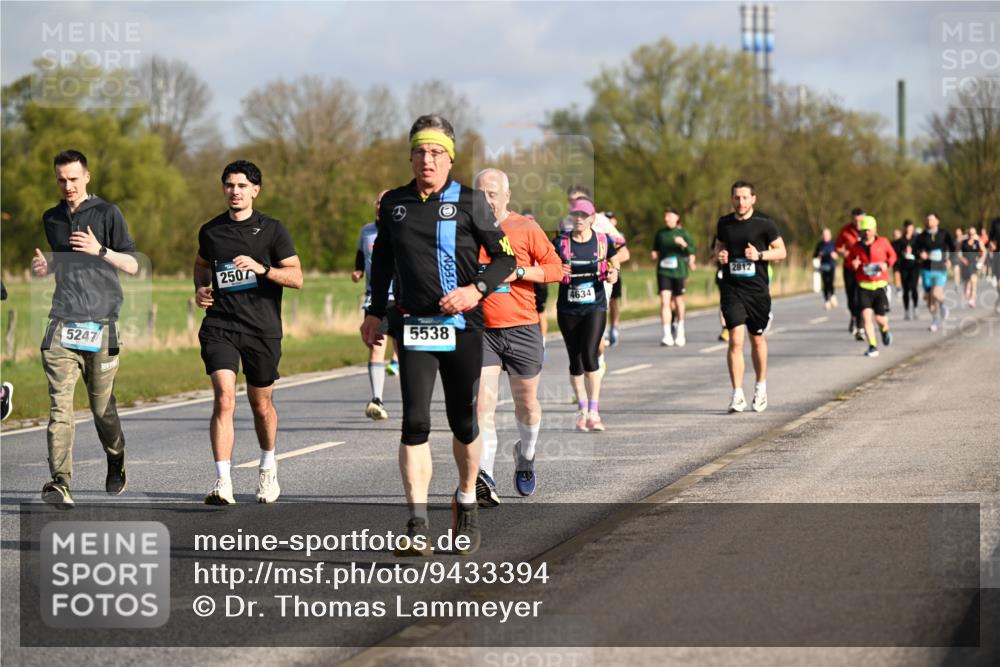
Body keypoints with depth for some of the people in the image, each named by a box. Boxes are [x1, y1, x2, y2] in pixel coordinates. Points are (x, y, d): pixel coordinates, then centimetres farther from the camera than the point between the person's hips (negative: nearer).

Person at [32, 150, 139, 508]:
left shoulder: (107, 213, 2)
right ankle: (60, 482, -19)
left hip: (100, 321, -3)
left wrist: (100, 250, -16)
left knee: (102, 405, 7)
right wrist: (44, 266, 9)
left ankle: (116, 461, 35)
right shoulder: (51, 218, 16)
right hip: (63, 319, 3)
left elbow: (132, 265, 0)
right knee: (60, 404, -11)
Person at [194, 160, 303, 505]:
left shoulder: (272, 230, 0)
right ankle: (223, 483, -21)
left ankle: (267, 467, 39)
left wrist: (261, 268, -18)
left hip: (262, 328, -1)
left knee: (261, 405, 12)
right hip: (219, 326, 1)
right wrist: (200, 289, 10)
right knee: (224, 398, -17)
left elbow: (296, 277, -3)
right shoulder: (211, 231, 8)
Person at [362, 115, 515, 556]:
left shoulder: (469, 202, 0)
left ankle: (467, 505, 33)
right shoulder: (393, 204, 9)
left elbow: (504, 257, 2)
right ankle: (417, 527, -14)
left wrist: (476, 290, -14)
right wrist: (374, 313, 20)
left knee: (463, 422, 8)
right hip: (413, 325, 1)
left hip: (461, 326, -1)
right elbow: (382, 260, 23)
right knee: (415, 421, -11)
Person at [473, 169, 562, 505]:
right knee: (483, 403, -13)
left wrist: (518, 272, -14)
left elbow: (555, 268, -2)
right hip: (480, 330, 0)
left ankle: (526, 455, 41)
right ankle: (484, 479, -21)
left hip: (522, 329, 0)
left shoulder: (526, 229, 0)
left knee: (526, 401, 13)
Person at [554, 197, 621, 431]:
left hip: (595, 306, -2)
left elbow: (614, 268, 13)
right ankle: (582, 410, 18)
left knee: (589, 355, -16)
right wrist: (558, 273, -15)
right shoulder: (561, 243, 1)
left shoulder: (604, 242, 1)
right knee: (575, 359, 6)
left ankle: (594, 412, -11)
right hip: (568, 309, 2)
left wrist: (613, 275, -10)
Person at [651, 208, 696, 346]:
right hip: (663, 271, 1)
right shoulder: (660, 234, 9)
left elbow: (692, 250, -1)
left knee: (678, 300, 10)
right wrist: (654, 254, -1)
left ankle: (680, 331, 33)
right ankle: (667, 335, -16)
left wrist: (684, 244, -19)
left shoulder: (682, 233, 2)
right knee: (664, 301, -12)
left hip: (679, 271, -1)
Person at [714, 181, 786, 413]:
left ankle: (761, 386, 33)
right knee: (736, 340, -11)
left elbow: (781, 252, 1)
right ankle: (738, 396, -12)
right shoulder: (724, 223, 6)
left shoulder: (764, 224, -3)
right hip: (732, 290, 1)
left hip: (758, 290, -1)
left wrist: (760, 255, -16)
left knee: (757, 339, 11)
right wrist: (719, 255, -1)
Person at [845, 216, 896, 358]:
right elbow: (848, 260, 16)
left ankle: (885, 330, 36)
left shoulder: (883, 242, 0)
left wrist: (887, 264, -6)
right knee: (866, 316, -12)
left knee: (880, 318, -2)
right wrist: (852, 264, -8)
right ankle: (873, 347, -5)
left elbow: (892, 255, 14)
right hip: (863, 286, 1)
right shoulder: (856, 246, 2)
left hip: (880, 285, -1)